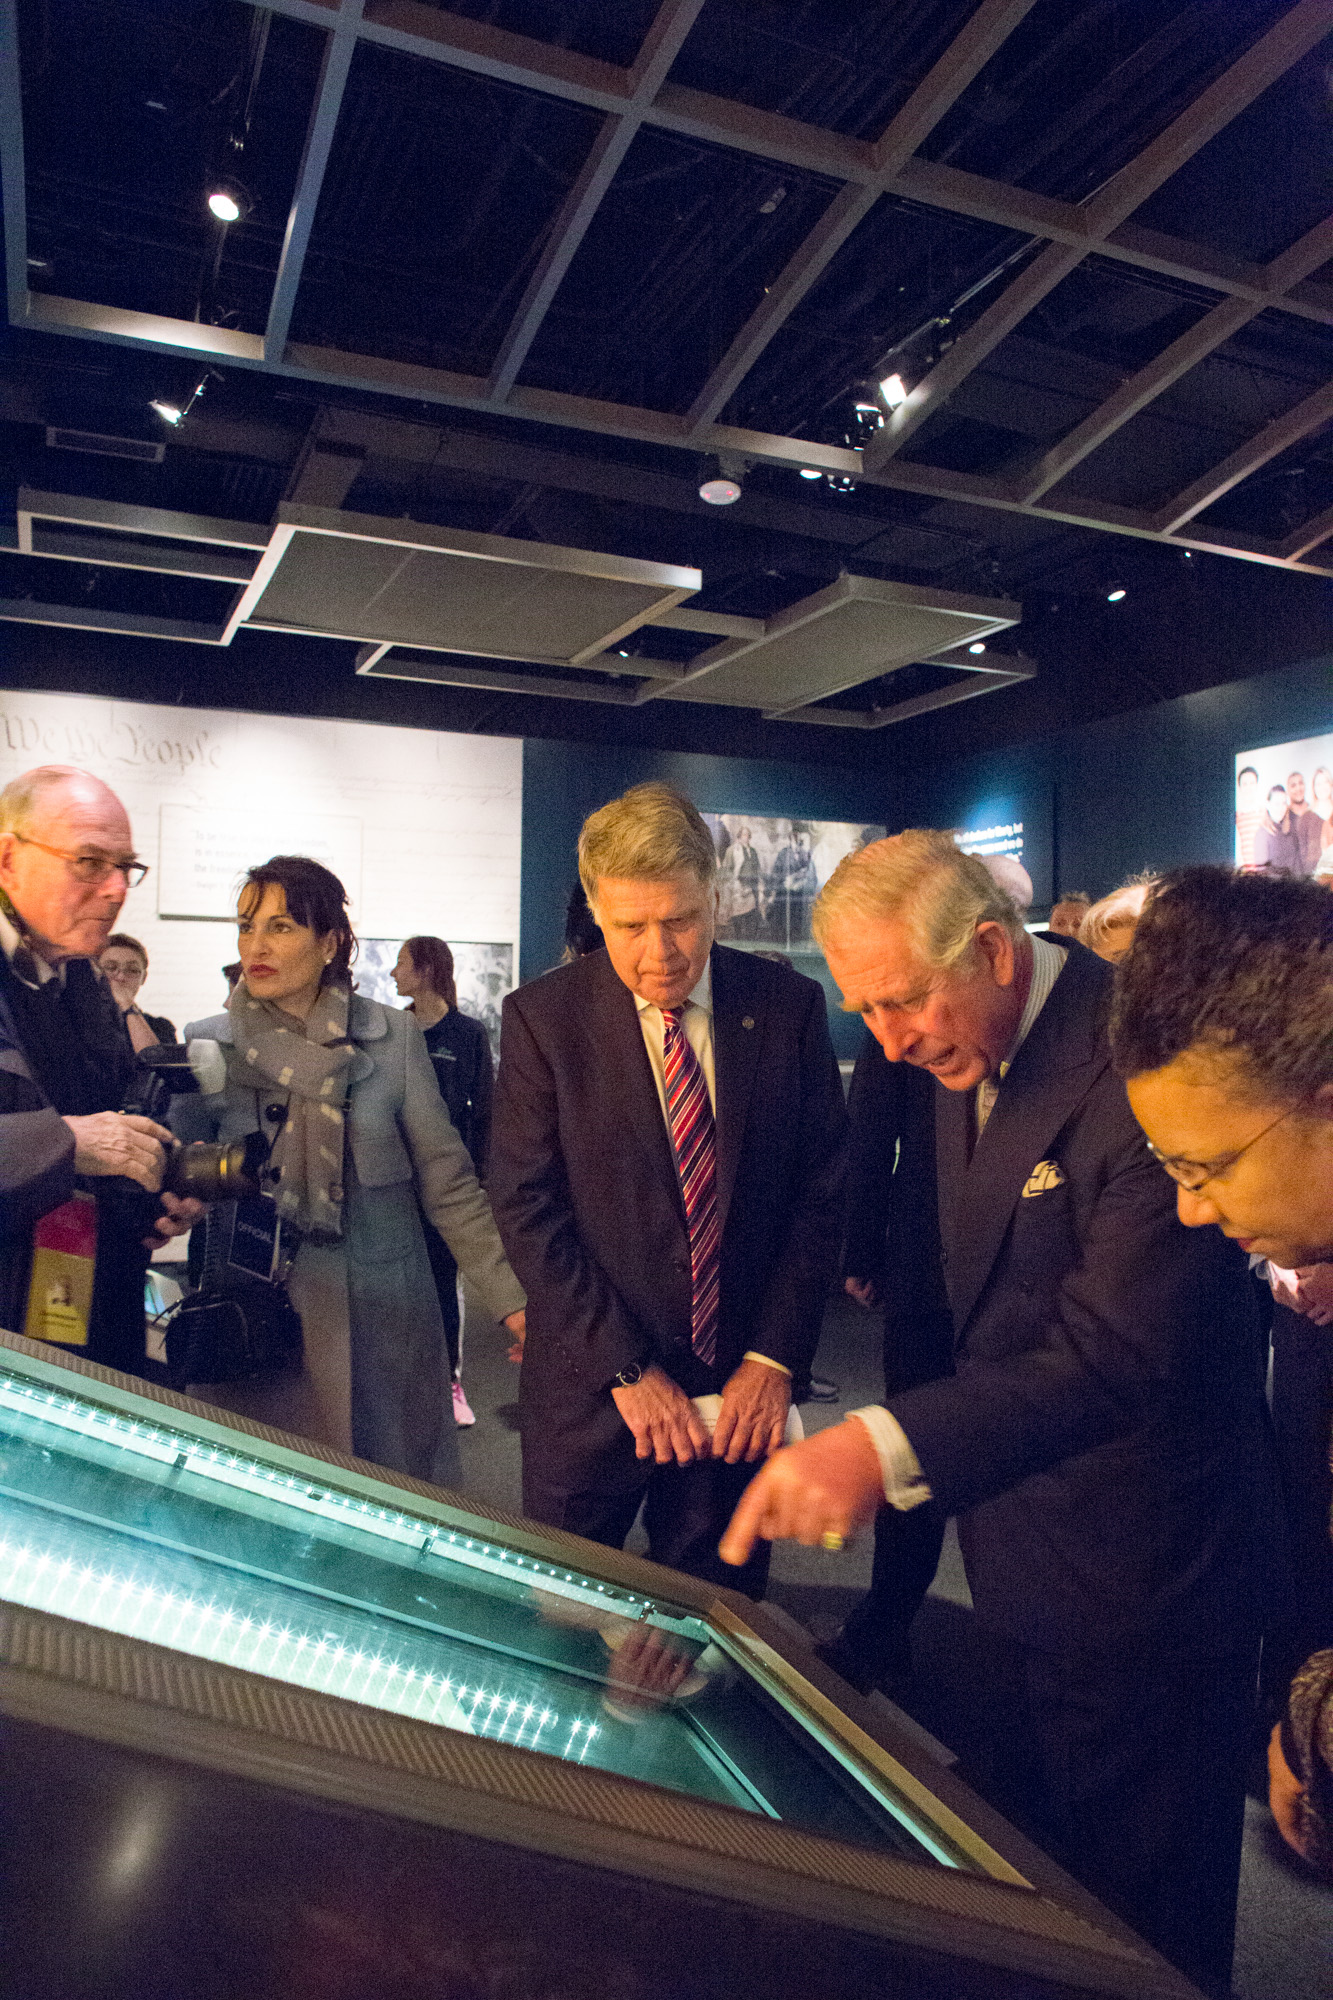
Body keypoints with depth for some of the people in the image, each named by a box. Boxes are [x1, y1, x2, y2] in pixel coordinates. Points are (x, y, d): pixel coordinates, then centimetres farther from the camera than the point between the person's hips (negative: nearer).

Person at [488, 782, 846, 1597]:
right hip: (590, 1387, -1)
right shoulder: (543, 1017, -8)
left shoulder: (788, 1005, -3)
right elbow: (527, 1210, -9)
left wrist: (774, 1357, -6)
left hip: (742, 1386, 2)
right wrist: (626, 1369, -12)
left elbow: (822, 1188, 0)